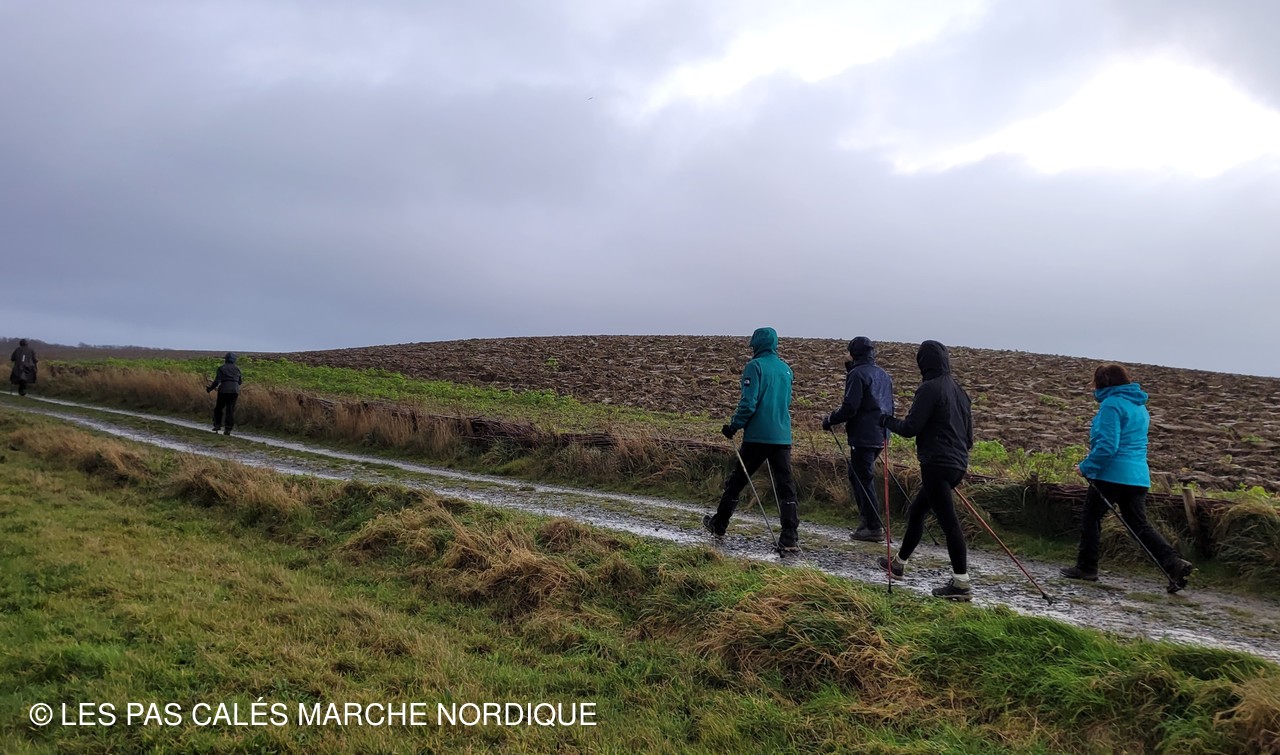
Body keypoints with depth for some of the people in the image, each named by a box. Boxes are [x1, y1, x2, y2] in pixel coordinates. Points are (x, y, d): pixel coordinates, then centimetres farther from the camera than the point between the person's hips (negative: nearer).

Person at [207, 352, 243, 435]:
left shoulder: (222, 368, -1)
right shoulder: (237, 369, 9)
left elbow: (217, 381, -8)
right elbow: (239, 382, 16)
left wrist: (210, 388, 6)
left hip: (224, 390, -3)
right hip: (235, 391, 3)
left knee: (218, 408, 16)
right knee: (231, 410, 3)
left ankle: (217, 425, 14)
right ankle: (228, 429, -2)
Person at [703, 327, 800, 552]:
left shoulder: (755, 366, -8)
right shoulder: (786, 369, 13)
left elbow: (748, 402, -16)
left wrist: (734, 426, -8)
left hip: (758, 435, -5)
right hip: (783, 437, 5)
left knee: (737, 480, 10)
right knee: (786, 485, 2)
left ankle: (719, 525, 24)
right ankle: (789, 538, -4)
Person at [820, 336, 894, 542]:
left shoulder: (857, 374, -11)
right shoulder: (884, 375, 16)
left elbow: (850, 407, -17)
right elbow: (889, 407, 20)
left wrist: (830, 420, -4)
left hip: (863, 436, -9)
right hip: (880, 436, 9)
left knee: (864, 479, -3)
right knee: (857, 475, 19)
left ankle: (874, 528, -2)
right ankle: (866, 519, 19)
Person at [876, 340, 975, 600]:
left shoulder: (929, 389, -13)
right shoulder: (959, 391, 13)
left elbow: (910, 428, -15)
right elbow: (969, 434, 19)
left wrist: (887, 421, 2)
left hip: (936, 465, -9)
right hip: (958, 464, 9)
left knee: (948, 522, -7)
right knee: (916, 511, 20)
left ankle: (961, 583, -4)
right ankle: (898, 563, 32)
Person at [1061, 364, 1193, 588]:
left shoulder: (1111, 404, -12)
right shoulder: (1140, 405, 17)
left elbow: (1107, 445, -20)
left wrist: (1086, 467, -11)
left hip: (1112, 474, -8)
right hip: (1139, 475, 8)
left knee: (1091, 518, 7)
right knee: (1139, 524, 11)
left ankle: (1086, 567, 12)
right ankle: (1174, 563, -3)